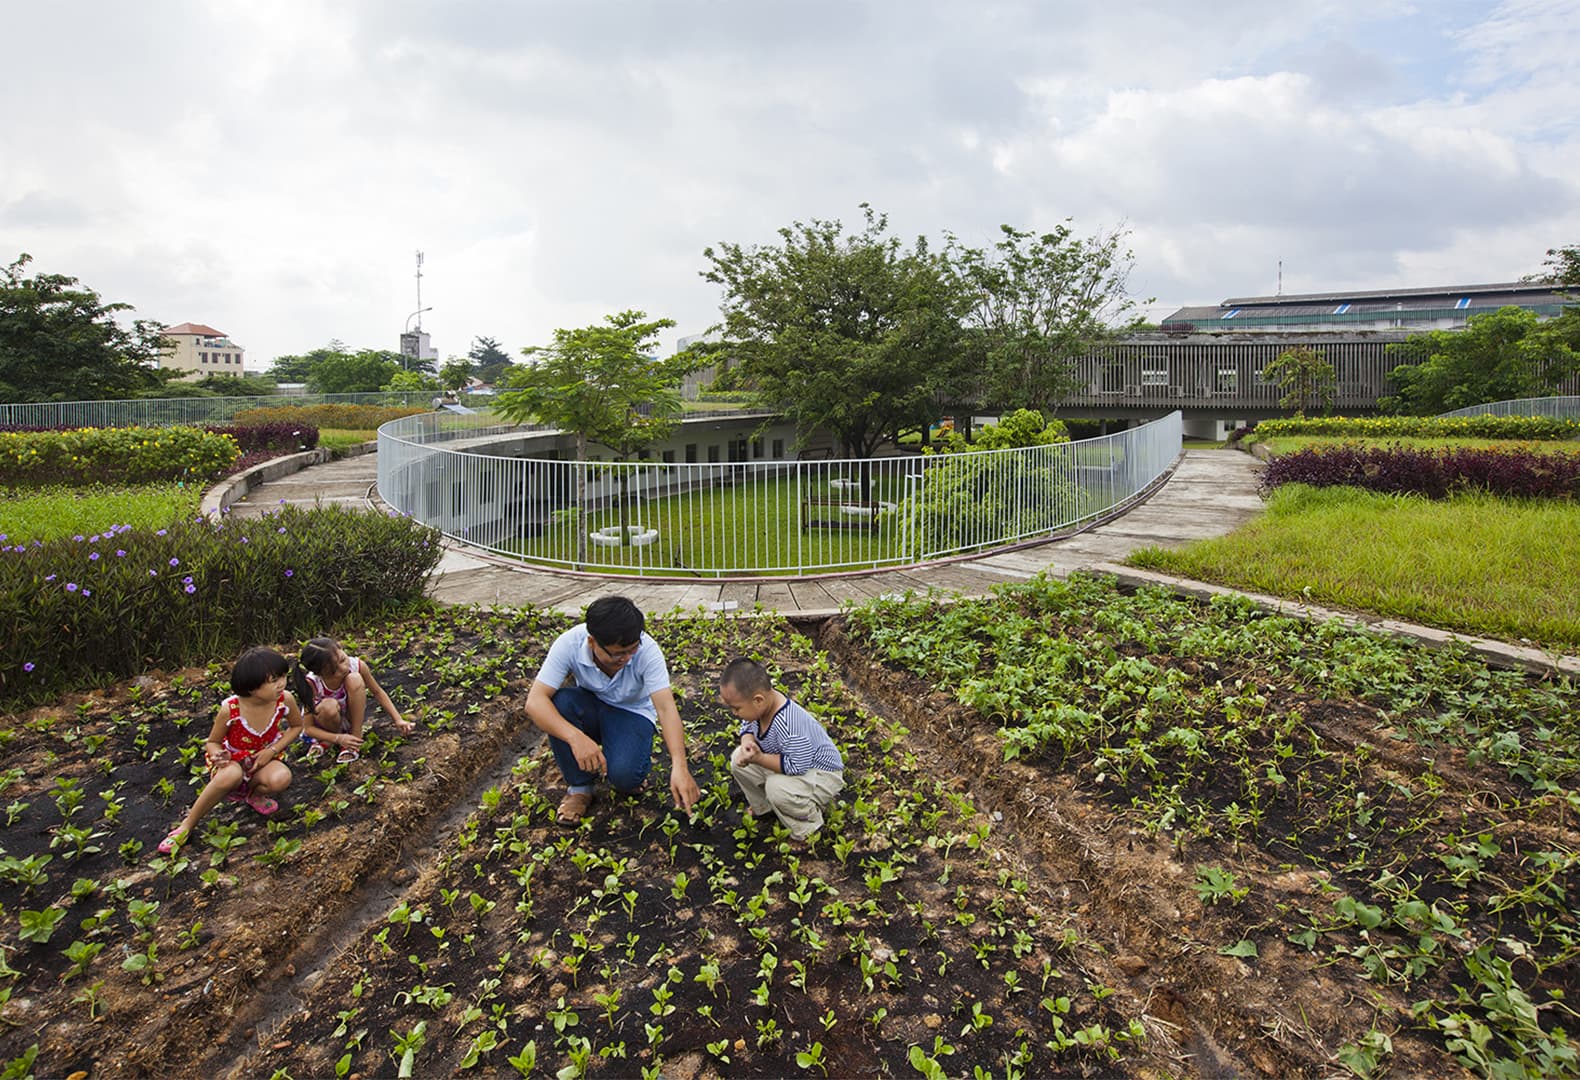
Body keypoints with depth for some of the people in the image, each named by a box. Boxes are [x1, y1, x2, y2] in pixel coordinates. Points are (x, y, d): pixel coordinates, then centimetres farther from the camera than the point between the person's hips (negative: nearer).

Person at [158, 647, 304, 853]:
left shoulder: (285, 699, -21)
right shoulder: (230, 709, -24)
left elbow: (296, 726, -1)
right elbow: (212, 742, -7)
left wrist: (272, 750, -15)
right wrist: (218, 757, -30)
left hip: (263, 759, 2)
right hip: (232, 760, -1)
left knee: (281, 778, -34)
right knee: (232, 775, -40)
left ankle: (251, 793, 3)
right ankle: (186, 826, -17)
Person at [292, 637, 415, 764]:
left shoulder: (357, 665, -26)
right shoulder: (312, 683, -29)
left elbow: (377, 692, -8)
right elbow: (309, 728, -20)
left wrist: (398, 719, -16)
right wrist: (338, 738, -35)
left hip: (354, 717, 1)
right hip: (331, 721, -1)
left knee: (354, 679, -28)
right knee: (329, 707, -37)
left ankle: (356, 737, -16)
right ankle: (328, 739, -3)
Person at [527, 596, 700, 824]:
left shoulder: (647, 650, -29)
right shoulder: (569, 643, -28)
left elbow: (666, 707, -36)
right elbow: (535, 701, -33)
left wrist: (679, 765, -49)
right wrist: (576, 737, -48)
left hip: (632, 712, -2)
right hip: (589, 707, 2)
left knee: (624, 775, -31)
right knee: (559, 702, -32)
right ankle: (579, 787, -11)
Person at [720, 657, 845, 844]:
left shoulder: (789, 726, -40)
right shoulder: (758, 707, -15)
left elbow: (796, 767, -35)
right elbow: (747, 726, 4)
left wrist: (759, 758, -33)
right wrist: (747, 743, -19)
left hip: (822, 775, -8)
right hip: (787, 762, 9)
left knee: (777, 787, -35)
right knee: (738, 760, -2)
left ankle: (807, 829, -6)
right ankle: (762, 806, 19)